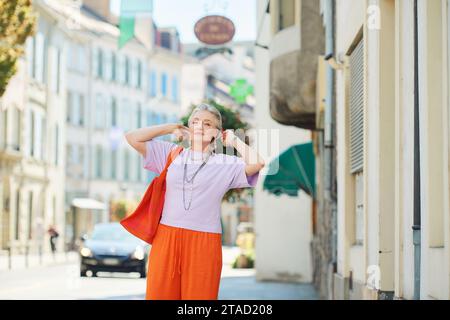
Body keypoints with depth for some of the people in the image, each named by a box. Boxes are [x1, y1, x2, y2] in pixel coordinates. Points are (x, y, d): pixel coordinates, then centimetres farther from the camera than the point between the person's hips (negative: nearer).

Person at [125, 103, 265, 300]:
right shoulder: (171, 153, 11)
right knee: (159, 294, 3)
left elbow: (256, 162, -13)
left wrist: (233, 140, 2)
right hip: (166, 237, 2)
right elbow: (132, 138, 10)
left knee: (198, 295, 2)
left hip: (203, 243, -2)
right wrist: (171, 128, 12)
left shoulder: (225, 164, 4)